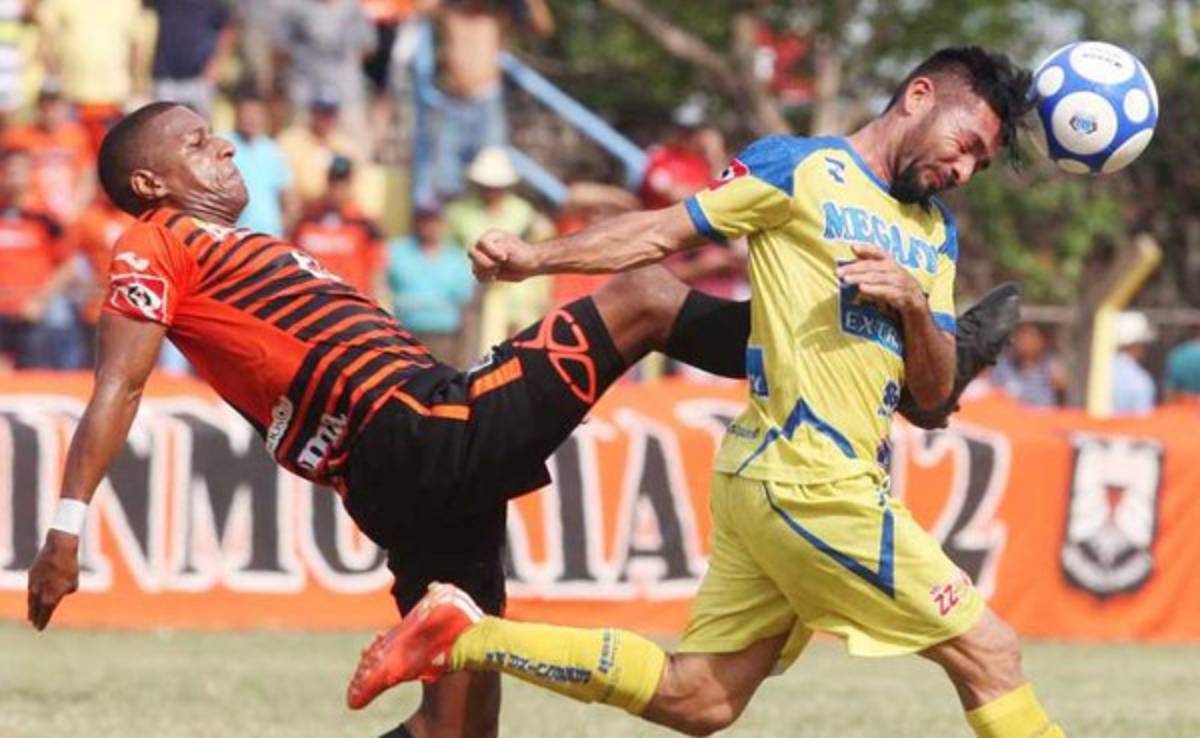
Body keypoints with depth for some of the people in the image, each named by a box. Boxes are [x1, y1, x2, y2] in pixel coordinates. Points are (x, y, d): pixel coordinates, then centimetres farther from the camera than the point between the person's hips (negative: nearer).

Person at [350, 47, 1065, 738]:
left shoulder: (935, 233, 19)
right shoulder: (802, 169, -2)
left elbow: (933, 390, 15)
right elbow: (663, 231, -1)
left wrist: (916, 303, -5)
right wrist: (536, 257, -12)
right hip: (809, 484, -8)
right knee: (989, 653, -4)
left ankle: (467, 637, 9)